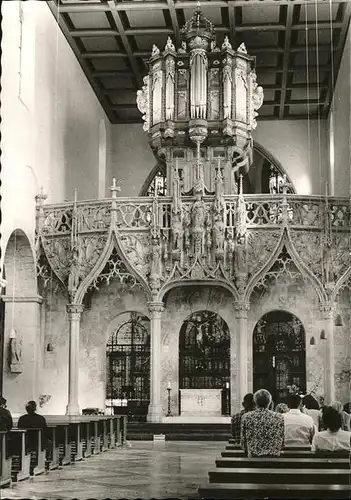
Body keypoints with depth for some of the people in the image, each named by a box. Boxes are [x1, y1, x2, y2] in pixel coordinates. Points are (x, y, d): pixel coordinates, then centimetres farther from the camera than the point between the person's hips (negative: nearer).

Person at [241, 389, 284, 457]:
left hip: (253, 457, 0)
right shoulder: (279, 418, 3)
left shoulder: (246, 417, 2)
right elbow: (283, 441, 9)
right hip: (274, 457, 0)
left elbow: (243, 441, 8)